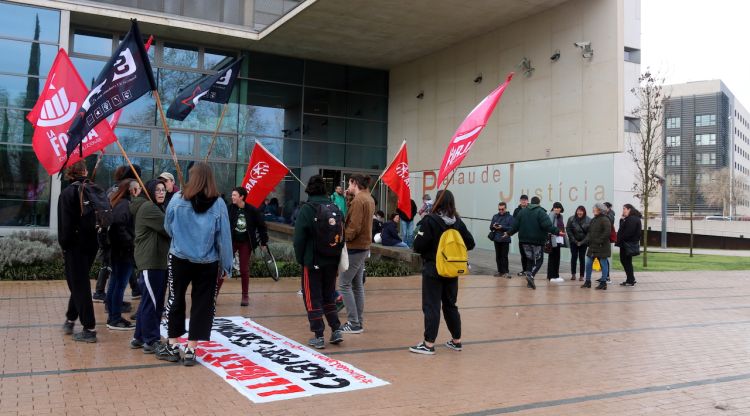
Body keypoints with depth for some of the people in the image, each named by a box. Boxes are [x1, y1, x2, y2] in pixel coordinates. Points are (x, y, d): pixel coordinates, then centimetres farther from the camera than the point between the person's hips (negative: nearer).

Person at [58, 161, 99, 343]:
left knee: (79, 285, 0)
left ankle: (89, 328, -2)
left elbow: (65, 223, -11)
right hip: (92, 242, 5)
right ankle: (70, 319, 28)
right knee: (80, 282, 19)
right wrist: (97, 238, 10)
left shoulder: (68, 193, -10)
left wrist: (64, 244, -2)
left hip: (76, 244, -5)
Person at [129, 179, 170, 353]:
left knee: (149, 300, 15)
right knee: (152, 301, -7)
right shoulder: (148, 208, -11)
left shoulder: (157, 208, 22)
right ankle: (151, 341, -1)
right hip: (150, 261, -10)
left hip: (158, 261, 10)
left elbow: (164, 230, 15)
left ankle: (139, 337, 23)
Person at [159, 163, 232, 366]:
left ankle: (173, 346, 22)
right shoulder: (218, 204, -8)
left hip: (180, 259, 0)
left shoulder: (178, 199, -7)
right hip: (207, 263, 0)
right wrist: (226, 265, 1)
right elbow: (224, 238, -6)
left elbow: (168, 228, 3)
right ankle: (191, 350, 10)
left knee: (176, 301, 15)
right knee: (202, 304, 9)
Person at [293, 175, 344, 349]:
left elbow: (299, 237, -13)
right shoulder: (334, 208, 3)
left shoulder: (306, 209, -12)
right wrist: (337, 258, 12)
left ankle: (319, 336, 5)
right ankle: (336, 330, 14)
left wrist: (300, 258, 0)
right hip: (332, 261, 5)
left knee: (312, 298, 5)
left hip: (313, 261, -5)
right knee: (329, 296, 19)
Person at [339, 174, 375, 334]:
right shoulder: (368, 198, 12)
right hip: (364, 246, 10)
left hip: (354, 247, -10)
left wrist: (344, 238, -11)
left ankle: (354, 324, -3)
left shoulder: (358, 200, -18)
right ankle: (359, 322, 18)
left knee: (344, 285, -4)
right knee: (358, 285, 14)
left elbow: (354, 226, -23)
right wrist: (350, 198, 2)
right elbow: (358, 219, 8)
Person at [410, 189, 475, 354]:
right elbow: (470, 243, 3)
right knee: (450, 305, 17)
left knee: (431, 306, 0)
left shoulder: (430, 220, -16)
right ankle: (456, 341, 25)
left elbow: (419, 246, -18)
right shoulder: (458, 222, -1)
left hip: (433, 269, -5)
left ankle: (429, 344, 2)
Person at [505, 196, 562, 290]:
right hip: (538, 240, -5)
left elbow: (515, 225, 6)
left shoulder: (522, 211, 6)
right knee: (538, 260, 5)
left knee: (530, 259, 16)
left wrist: (508, 233, 20)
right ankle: (531, 275, -18)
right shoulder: (541, 212, -8)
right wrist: (557, 232, -19)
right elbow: (548, 226, -20)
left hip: (525, 240, 5)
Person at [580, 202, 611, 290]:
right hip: (592, 246, 8)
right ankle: (588, 281, 18)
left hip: (602, 247, -8)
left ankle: (603, 283, 9)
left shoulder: (605, 220, -12)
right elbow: (589, 232, 17)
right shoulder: (593, 220, 13)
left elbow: (607, 233, -21)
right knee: (588, 264, 8)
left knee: (603, 264, 2)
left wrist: (599, 241, -21)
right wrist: (585, 241, 7)